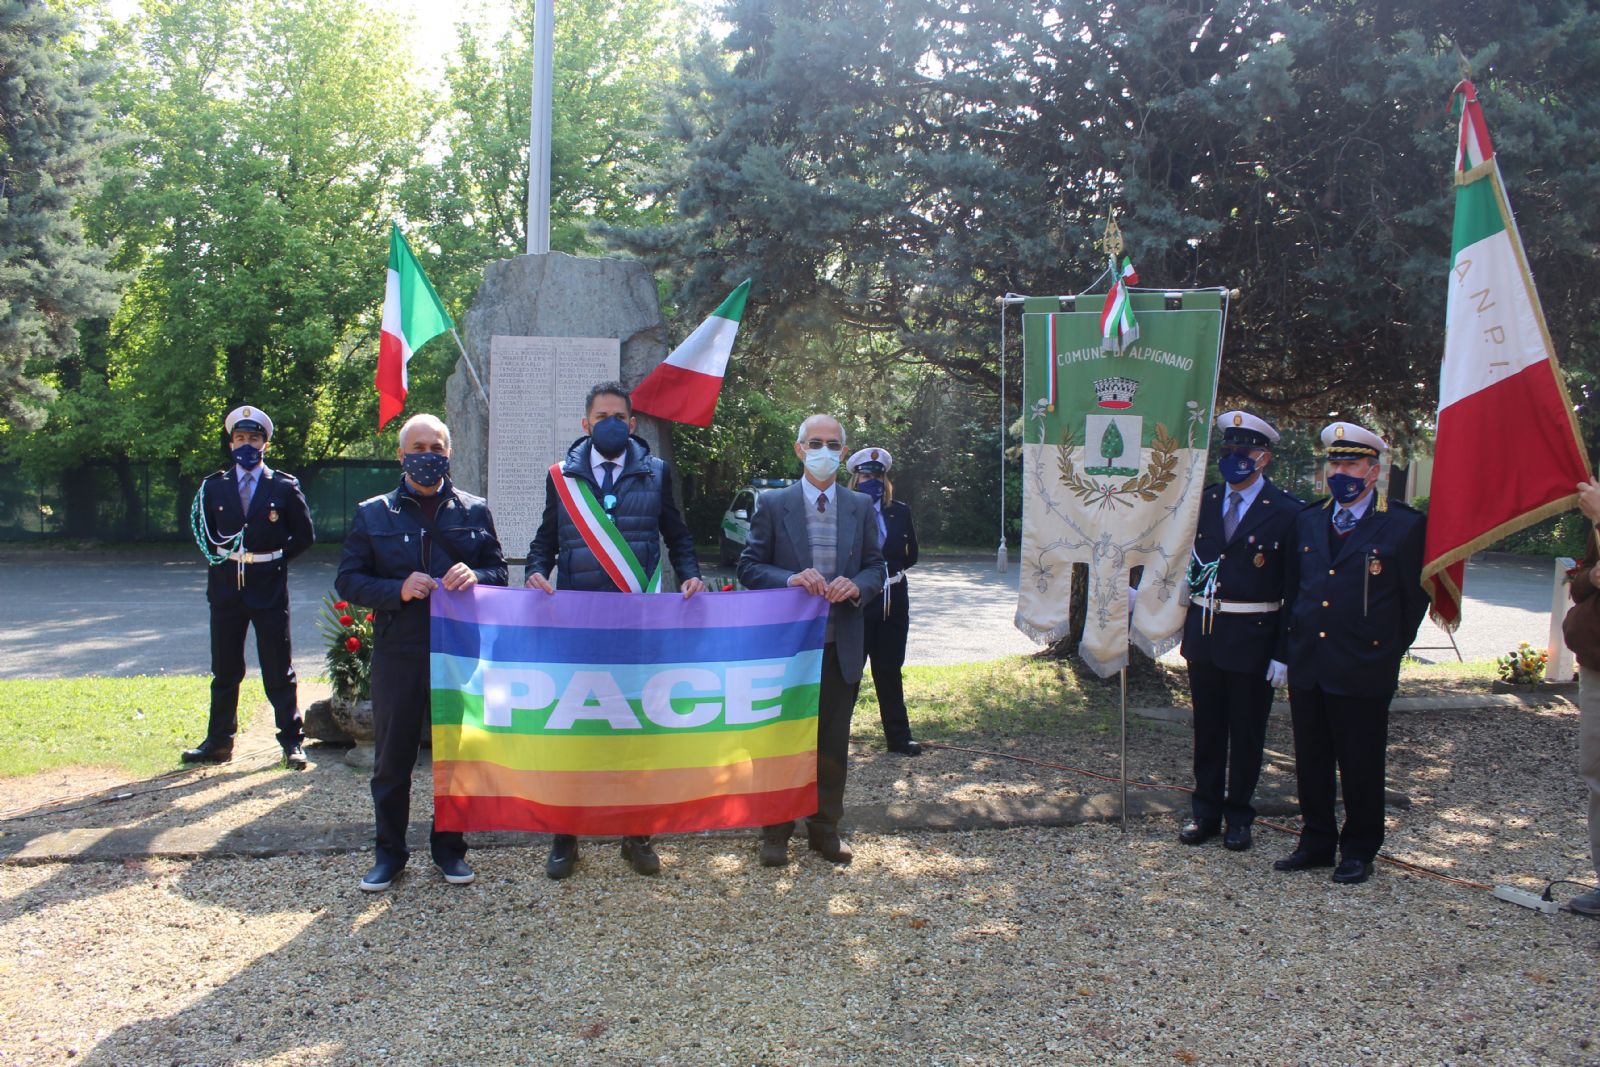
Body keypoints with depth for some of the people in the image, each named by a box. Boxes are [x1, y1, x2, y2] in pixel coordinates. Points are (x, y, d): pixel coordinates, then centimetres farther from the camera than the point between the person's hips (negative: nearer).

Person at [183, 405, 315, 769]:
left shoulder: (284, 487, 0)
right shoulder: (213, 487, 6)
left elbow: (305, 535, 5)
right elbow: (201, 529, 19)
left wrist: (275, 558, 1)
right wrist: (219, 556, 8)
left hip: (270, 588, -3)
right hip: (226, 588, 3)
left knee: (279, 670, 2)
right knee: (224, 670, 11)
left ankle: (292, 742, 9)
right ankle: (219, 742, 20)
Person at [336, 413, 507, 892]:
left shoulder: (474, 511, 9)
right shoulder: (372, 514, 6)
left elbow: (499, 570, 9)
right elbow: (348, 580, 2)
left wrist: (475, 576, -14)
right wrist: (398, 589, -15)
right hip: (397, 655, 0)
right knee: (392, 758, 8)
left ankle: (449, 847, 23)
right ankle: (389, 852, 22)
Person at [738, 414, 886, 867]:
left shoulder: (862, 506, 6)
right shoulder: (772, 504, -2)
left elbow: (877, 567, 7)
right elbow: (749, 566, -4)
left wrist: (857, 586, -15)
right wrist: (790, 579, -21)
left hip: (842, 643, 3)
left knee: (834, 741, 11)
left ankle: (826, 828, 26)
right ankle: (776, 831, 21)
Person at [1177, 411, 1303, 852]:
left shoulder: (1288, 512, -8)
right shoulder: (1204, 503, 6)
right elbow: (1185, 563, 11)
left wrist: (1283, 653, -12)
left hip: (1253, 640, -4)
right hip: (1204, 634, 4)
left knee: (1247, 733, 8)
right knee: (1207, 729, 12)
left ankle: (1238, 816, 23)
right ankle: (1205, 812, 25)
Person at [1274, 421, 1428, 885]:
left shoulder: (1405, 525, -6)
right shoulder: (1307, 521, 10)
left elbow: (1415, 598, 0)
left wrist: (1387, 651, 1)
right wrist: (1290, 646, 11)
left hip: (1363, 669, -5)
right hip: (1306, 667, 5)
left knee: (1361, 764, 6)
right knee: (1310, 760, 12)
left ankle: (1359, 850, 21)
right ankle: (1316, 842, 26)